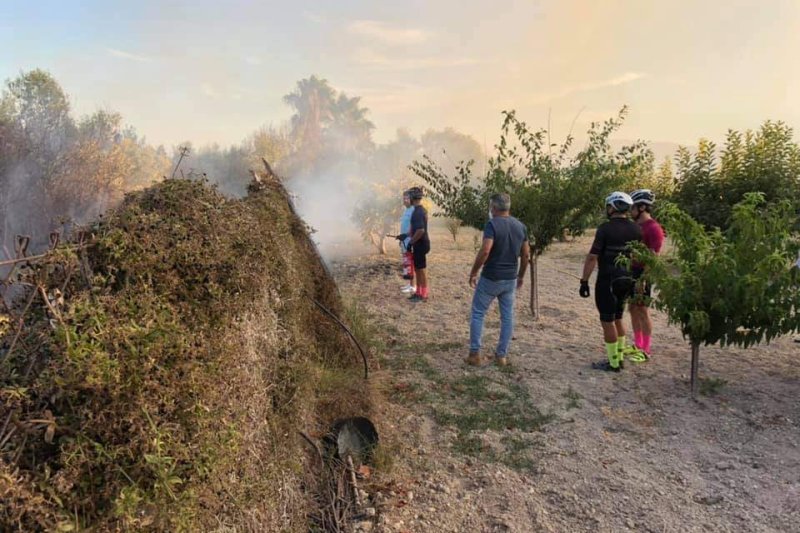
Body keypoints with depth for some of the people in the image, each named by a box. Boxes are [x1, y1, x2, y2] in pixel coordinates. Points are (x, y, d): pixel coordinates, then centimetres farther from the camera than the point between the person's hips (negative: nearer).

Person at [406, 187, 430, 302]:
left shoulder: (417, 212, -20)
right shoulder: (421, 210, 12)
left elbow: (420, 230, -29)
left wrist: (411, 242, -20)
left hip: (420, 244, -10)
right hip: (420, 243, 10)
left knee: (422, 269, -3)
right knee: (417, 269, 15)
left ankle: (423, 295, 5)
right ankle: (418, 292, 23)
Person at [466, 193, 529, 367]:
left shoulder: (492, 224, -15)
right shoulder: (520, 226, 5)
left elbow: (485, 251, -25)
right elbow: (526, 254, 8)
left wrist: (473, 272, -15)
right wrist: (520, 276, 19)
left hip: (490, 278, -5)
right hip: (510, 279, 5)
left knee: (478, 314, 8)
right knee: (507, 316, 12)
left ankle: (475, 354, 9)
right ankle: (502, 355, 18)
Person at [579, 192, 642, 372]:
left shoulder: (606, 228, -15)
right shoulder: (636, 229, 4)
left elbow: (592, 257, -18)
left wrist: (584, 281, -14)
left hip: (607, 282, -6)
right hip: (627, 281, 7)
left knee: (608, 321, 3)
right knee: (618, 318, 19)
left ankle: (613, 363, 9)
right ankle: (620, 357, 25)